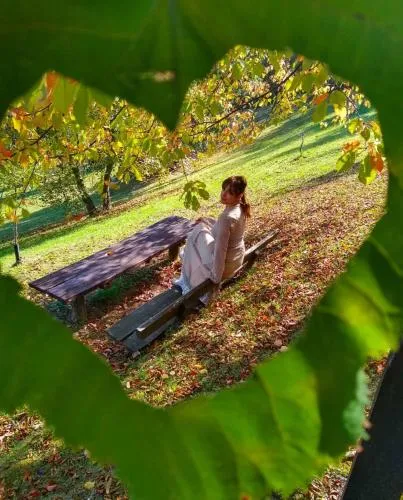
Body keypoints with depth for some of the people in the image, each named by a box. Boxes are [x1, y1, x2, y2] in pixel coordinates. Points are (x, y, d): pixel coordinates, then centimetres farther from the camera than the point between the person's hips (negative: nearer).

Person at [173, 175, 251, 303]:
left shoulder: (226, 217, -35)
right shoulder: (240, 208, -6)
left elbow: (220, 251, -30)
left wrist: (216, 277, -18)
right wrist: (206, 220, 12)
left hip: (225, 263, -8)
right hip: (237, 257, 8)